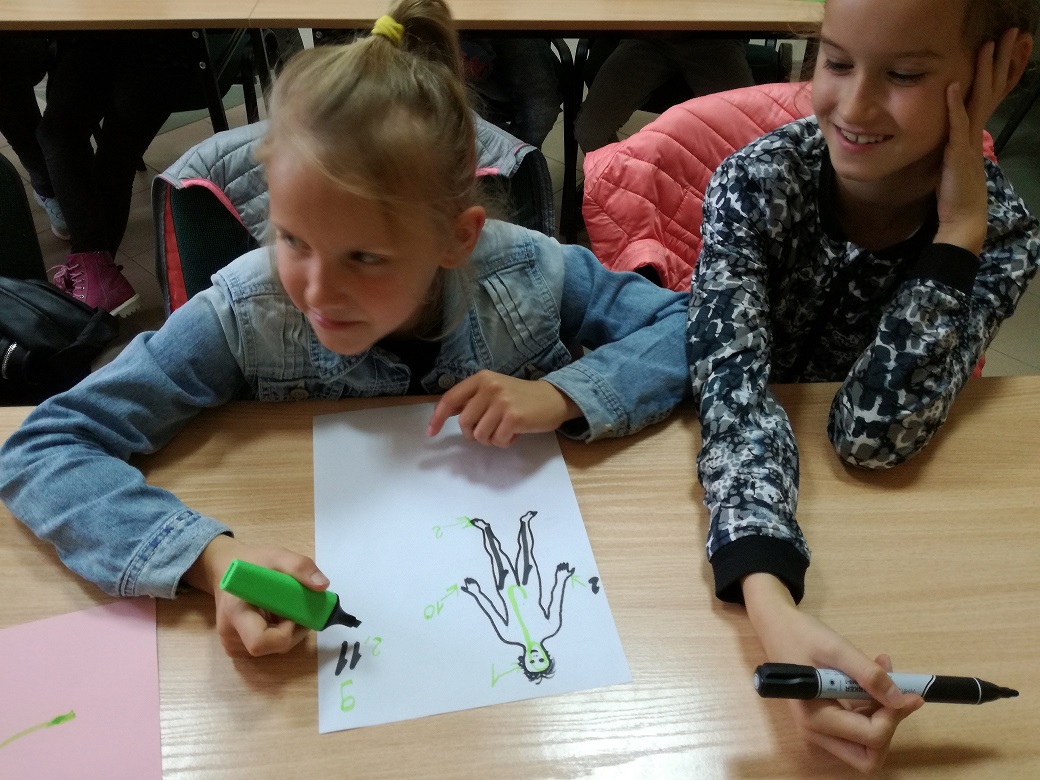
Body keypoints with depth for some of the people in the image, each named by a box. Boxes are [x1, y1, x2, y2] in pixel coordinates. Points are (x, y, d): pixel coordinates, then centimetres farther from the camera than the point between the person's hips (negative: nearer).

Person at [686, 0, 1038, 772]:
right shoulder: (758, 179, -22)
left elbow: (871, 434, -26)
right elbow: (733, 391, -33)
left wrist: (958, 229, -30)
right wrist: (773, 606, -49)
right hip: (724, 493, -1)